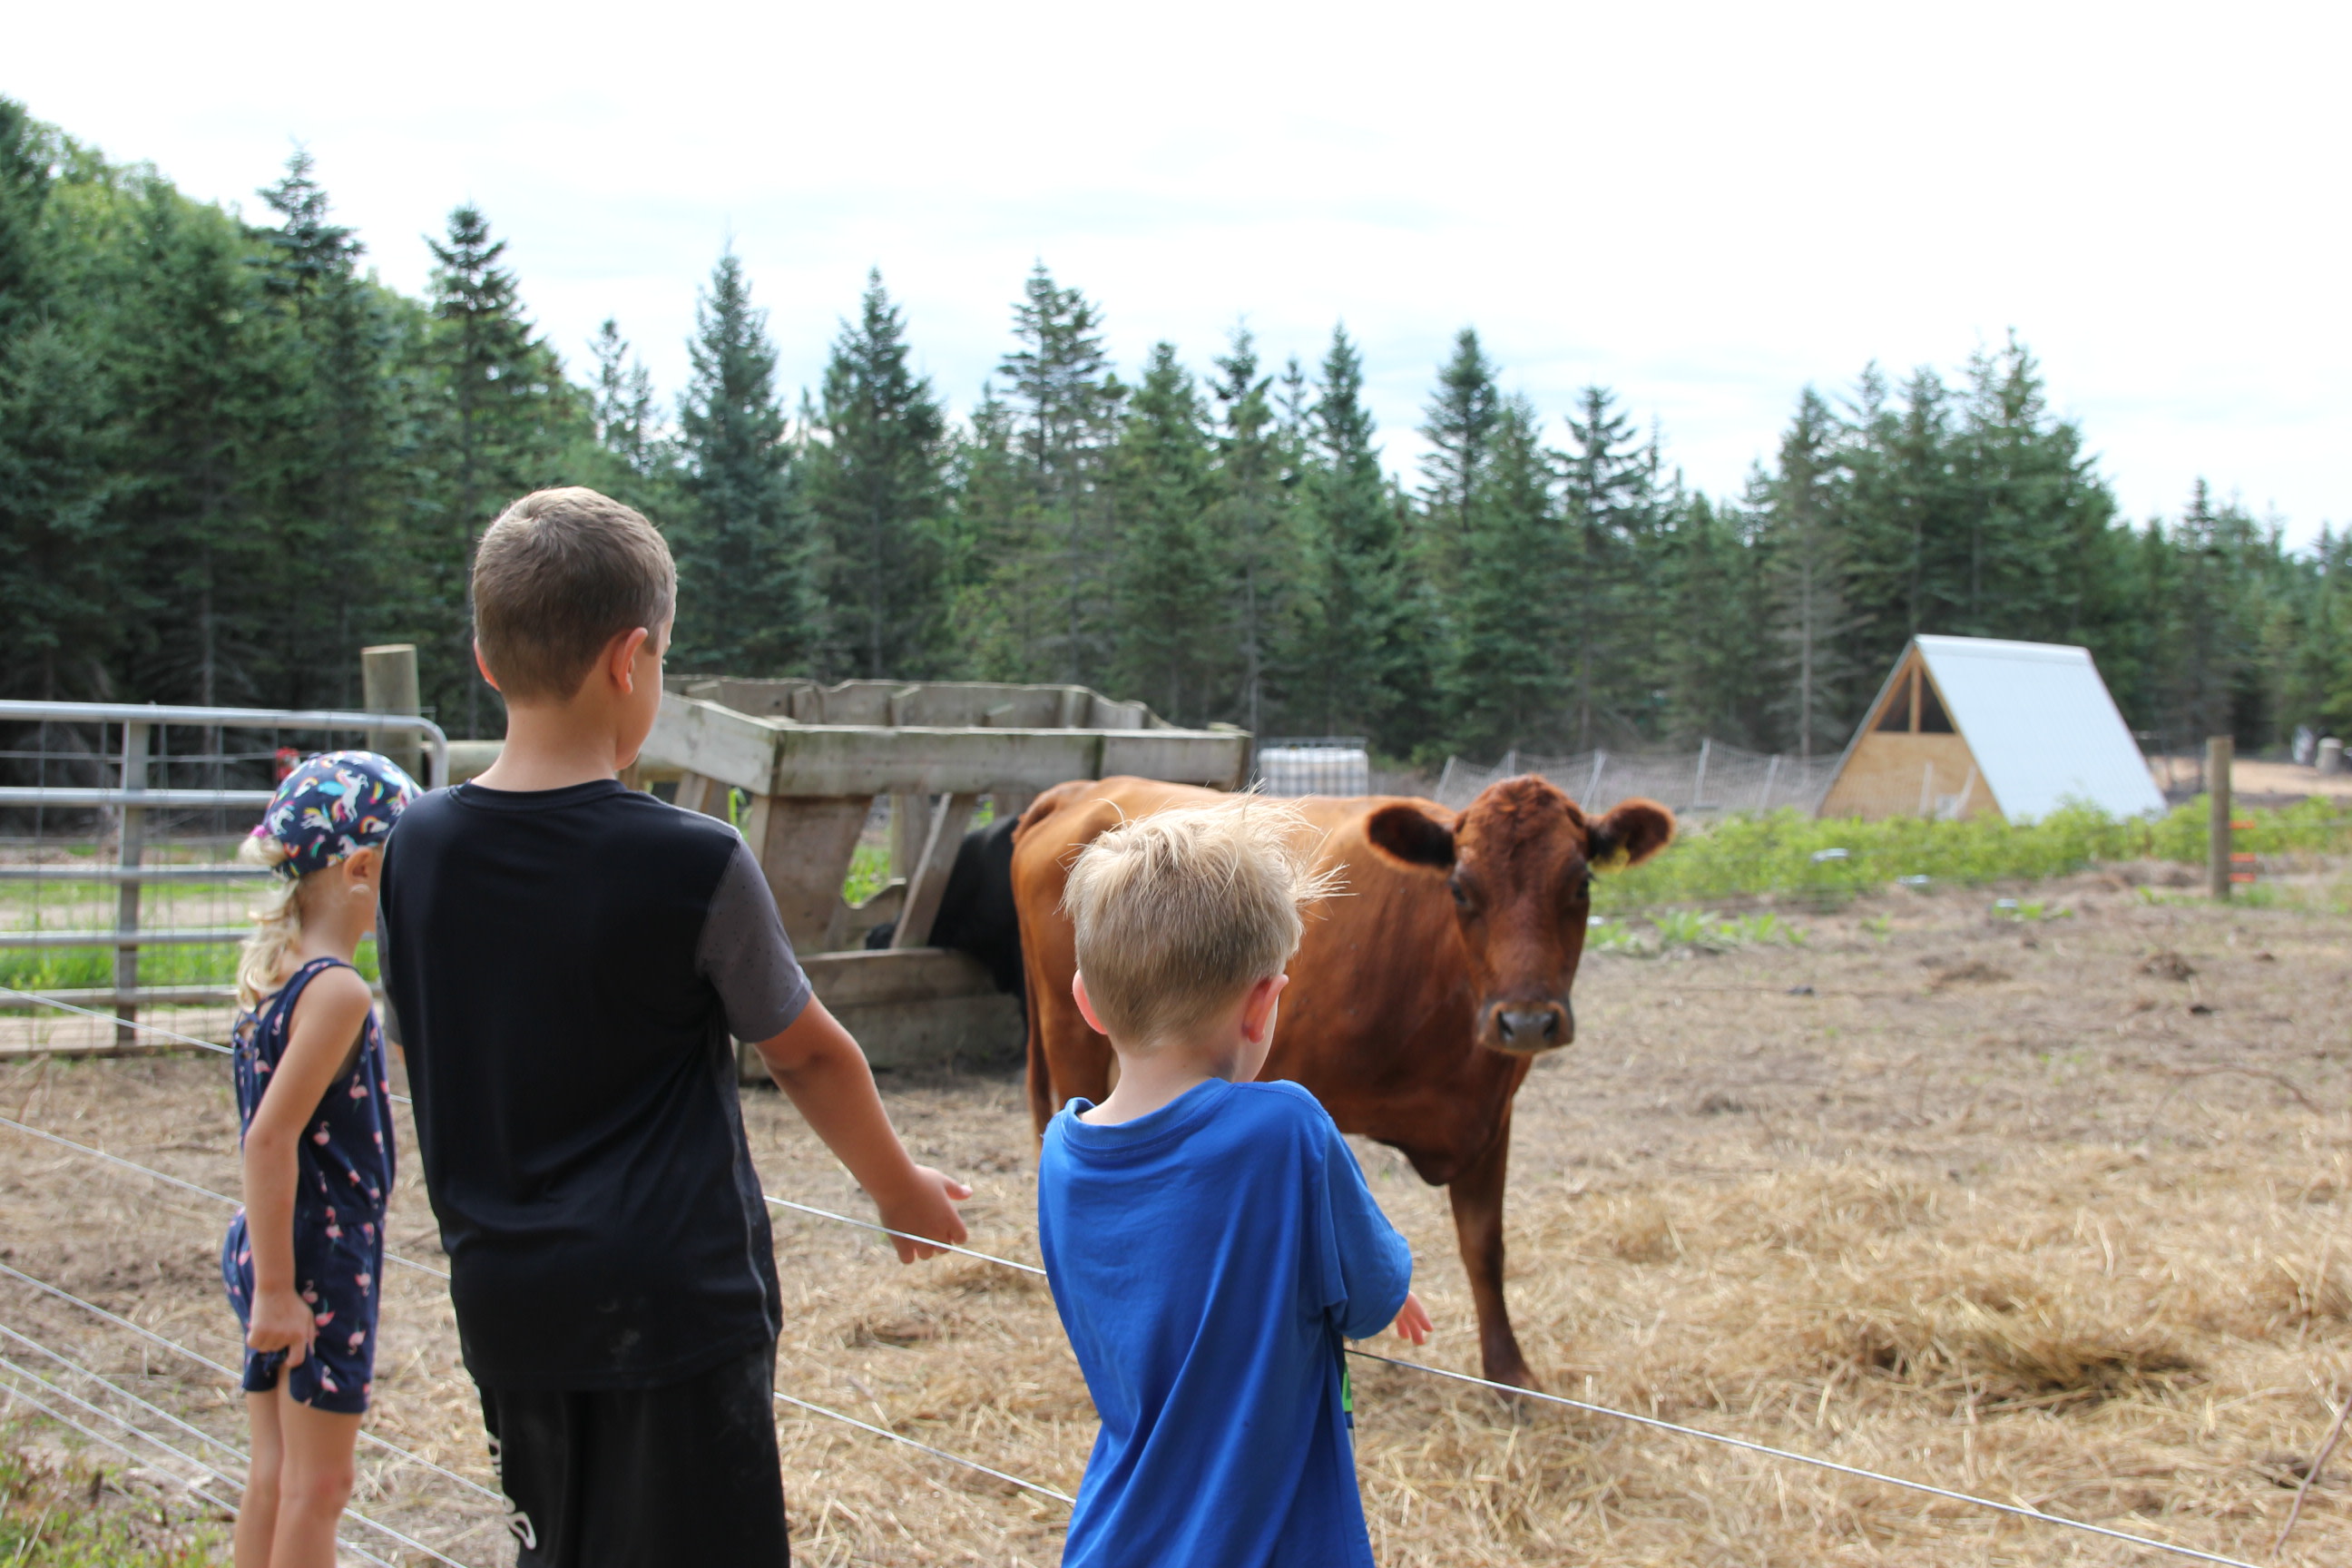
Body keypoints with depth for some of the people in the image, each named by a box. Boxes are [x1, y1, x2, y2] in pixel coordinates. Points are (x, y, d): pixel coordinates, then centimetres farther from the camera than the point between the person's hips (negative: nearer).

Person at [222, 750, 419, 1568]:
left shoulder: (270, 967, 6)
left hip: (266, 1249, 9)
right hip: (322, 1256, -8)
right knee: (318, 1482, 3)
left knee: (277, 1473, 17)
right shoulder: (338, 991, -20)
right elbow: (271, 1138, -25)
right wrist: (278, 1289, -22)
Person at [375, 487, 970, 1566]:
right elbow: (811, 1057, -2)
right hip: (674, 1304, -5)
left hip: (504, 1304, 6)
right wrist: (900, 1191, 15)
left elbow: (423, 1046, 11)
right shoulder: (695, 866, -15)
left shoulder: (418, 848, -1)